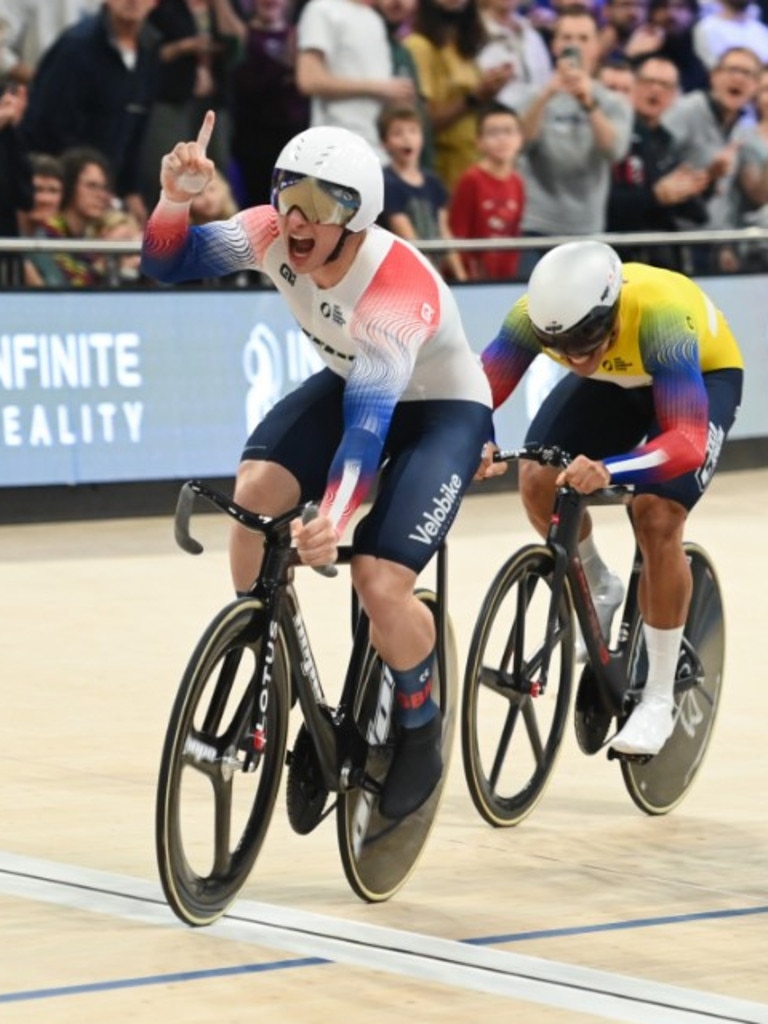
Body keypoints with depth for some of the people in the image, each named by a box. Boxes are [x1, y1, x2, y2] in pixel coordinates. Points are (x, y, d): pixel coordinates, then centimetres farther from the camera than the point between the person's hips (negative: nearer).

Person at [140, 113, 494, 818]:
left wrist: (332, 520, -59)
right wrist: (176, 197, -39)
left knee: (380, 585, -22)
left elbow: (371, 417, -46)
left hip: (441, 410, -6)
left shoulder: (401, 288, -37)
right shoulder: (275, 234, -19)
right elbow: (168, 264, -17)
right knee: (255, 488, -24)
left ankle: (420, 732, 7)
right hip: (348, 385, 6)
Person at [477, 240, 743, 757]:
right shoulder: (538, 313, -31)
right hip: (614, 380, 4)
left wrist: (607, 471, -65)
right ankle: (598, 591, 12)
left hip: (701, 375, -4)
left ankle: (659, 699, -8)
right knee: (539, 481, -19)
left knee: (656, 518, -23)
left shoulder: (659, 313, -43)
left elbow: (688, 439, -49)